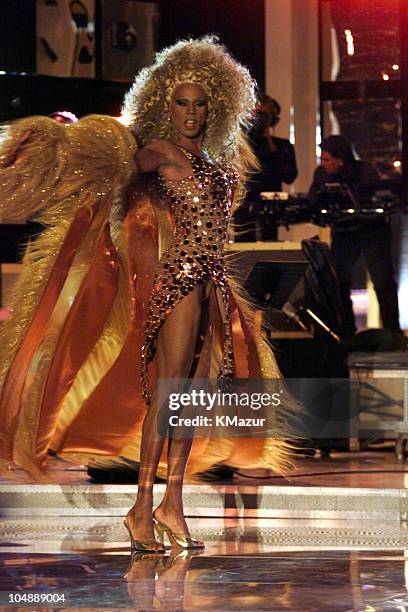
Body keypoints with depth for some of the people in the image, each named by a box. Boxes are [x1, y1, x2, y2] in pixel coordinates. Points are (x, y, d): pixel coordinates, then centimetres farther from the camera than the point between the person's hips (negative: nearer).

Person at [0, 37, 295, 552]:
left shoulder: (213, 160, 17)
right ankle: (143, 505, -10)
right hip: (178, 277, -8)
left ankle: (173, 503, 9)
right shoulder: (159, 152, -3)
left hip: (211, 283, 8)